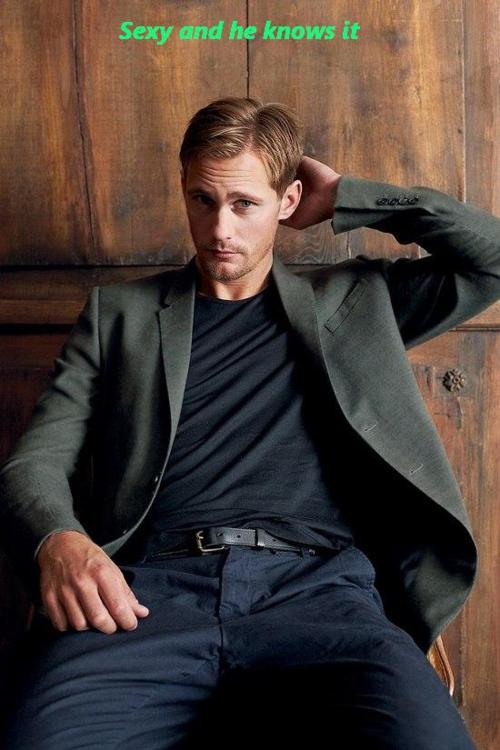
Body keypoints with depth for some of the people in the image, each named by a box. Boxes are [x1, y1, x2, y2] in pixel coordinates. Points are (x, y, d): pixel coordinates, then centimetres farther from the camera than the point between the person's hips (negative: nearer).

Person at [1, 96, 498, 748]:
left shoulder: (353, 300, 23)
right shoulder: (119, 313, 22)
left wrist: (345, 199, 20)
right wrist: (57, 542, -10)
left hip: (315, 585, 1)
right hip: (148, 591, 0)